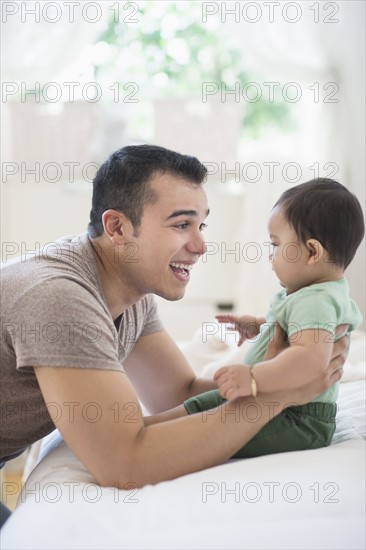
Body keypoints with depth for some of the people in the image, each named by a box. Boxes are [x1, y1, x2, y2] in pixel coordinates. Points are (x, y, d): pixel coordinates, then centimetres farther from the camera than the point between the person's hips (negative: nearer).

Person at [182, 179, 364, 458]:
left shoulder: (315, 302, -23)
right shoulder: (311, 293, 12)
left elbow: (311, 356, -40)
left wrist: (254, 378, -46)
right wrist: (257, 325, 22)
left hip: (300, 423, -12)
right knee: (201, 401, 19)